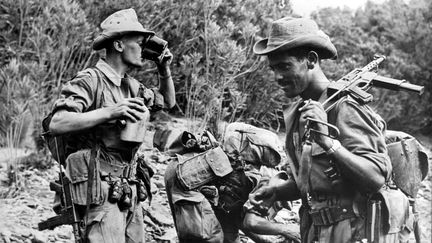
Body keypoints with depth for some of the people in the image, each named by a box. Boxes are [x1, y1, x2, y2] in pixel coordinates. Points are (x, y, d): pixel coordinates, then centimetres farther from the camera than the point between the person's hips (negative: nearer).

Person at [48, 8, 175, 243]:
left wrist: (165, 70, 15)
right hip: (102, 192, -8)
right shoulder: (90, 81, -10)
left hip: (129, 193, 8)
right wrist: (110, 112, -26)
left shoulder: (131, 86, 16)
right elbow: (57, 124, -21)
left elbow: (168, 102, 32)